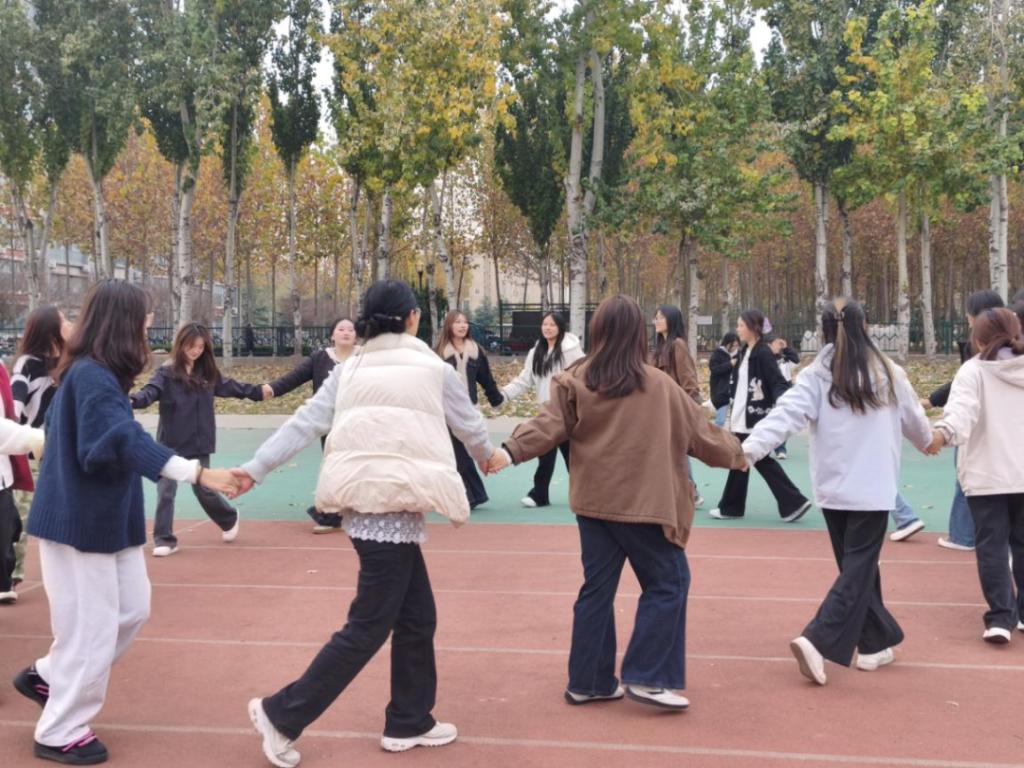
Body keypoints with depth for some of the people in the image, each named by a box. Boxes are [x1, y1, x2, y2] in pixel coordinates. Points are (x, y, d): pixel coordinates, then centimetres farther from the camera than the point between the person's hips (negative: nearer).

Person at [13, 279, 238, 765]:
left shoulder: (93, 373, 10)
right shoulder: (92, 376, -21)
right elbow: (125, 440, -34)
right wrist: (198, 473, -42)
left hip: (105, 518, 10)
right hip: (81, 520, -10)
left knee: (132, 609, 15)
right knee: (92, 627, 0)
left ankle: (47, 676, 30)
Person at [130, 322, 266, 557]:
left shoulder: (208, 373, 6)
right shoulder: (167, 373, -9)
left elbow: (228, 386, 22)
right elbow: (151, 391, -25)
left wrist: (257, 391, 30)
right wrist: (133, 400, -46)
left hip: (199, 444, 3)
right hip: (171, 444, -2)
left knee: (204, 488, 10)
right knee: (165, 491, -2)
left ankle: (230, 519, 36)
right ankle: (165, 539, 7)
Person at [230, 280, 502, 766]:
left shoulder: (348, 371, 9)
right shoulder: (434, 370, -1)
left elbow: (304, 424, 1)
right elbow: (469, 425, 13)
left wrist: (255, 469, 1)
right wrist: (487, 457, 33)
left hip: (366, 501, 6)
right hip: (393, 506, -6)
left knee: (417, 617, 16)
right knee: (368, 627, 2)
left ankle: (408, 722, 25)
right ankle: (282, 714, 4)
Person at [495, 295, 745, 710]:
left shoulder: (574, 382, -1)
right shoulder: (658, 385, -6)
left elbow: (548, 425, -11)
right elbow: (698, 431, 4)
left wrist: (512, 450, -11)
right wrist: (735, 453, 19)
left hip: (594, 501, 4)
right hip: (642, 503, -4)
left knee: (597, 588, 12)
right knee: (667, 582, 7)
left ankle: (588, 681, 16)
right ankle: (647, 677, 2)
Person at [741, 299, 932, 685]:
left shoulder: (816, 375, -2)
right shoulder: (888, 373, -1)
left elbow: (785, 414, -17)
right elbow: (915, 420, 15)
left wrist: (749, 448, -23)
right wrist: (929, 440, 36)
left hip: (833, 490, 2)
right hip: (872, 490, -2)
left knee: (857, 565, 17)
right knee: (858, 569, -1)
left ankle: (874, 643, 25)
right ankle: (817, 641, -17)